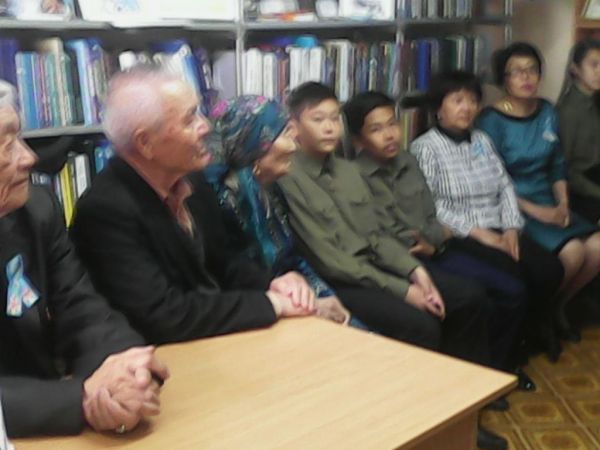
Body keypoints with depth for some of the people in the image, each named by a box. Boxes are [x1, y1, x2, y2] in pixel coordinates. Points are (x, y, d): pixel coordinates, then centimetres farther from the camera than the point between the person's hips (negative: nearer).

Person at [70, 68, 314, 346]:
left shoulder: (184, 181, -1)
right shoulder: (106, 210, -22)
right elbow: (162, 316, -27)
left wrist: (271, 285, -8)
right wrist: (271, 303, -21)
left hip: (222, 335, 7)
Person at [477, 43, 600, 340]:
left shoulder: (546, 112, 9)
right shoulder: (492, 120, -10)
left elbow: (557, 165, 14)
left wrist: (563, 204, -2)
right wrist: (535, 211, -17)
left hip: (547, 202, 6)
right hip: (512, 209, -6)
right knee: (573, 252, -23)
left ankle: (557, 306, 11)